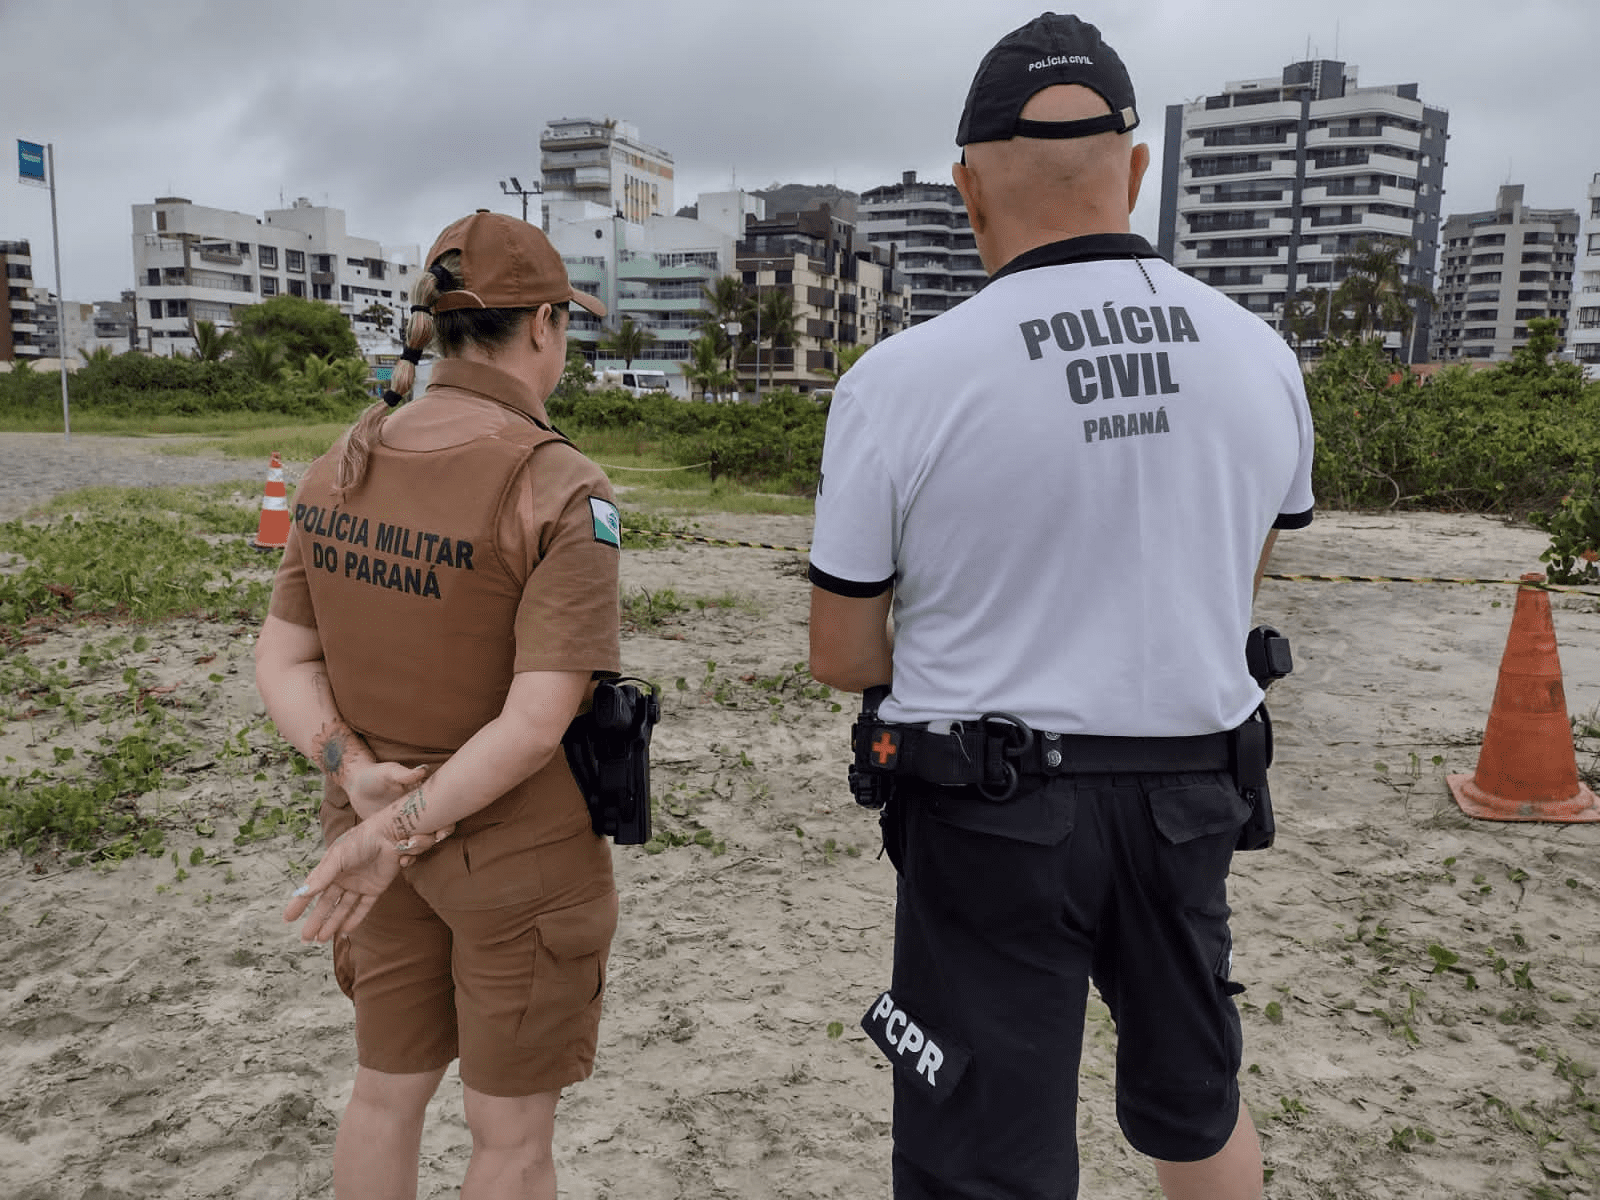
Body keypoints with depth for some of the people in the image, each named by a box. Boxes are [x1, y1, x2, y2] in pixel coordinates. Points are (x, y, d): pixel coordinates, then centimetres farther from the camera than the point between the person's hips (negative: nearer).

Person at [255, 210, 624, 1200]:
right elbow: (538, 721, -26)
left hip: (382, 834, 7)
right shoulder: (564, 493, -22)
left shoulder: (343, 468, -2)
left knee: (390, 1088, 26)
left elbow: (282, 659, -1)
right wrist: (394, 836, -20)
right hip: (521, 856, -6)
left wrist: (360, 777, -13)